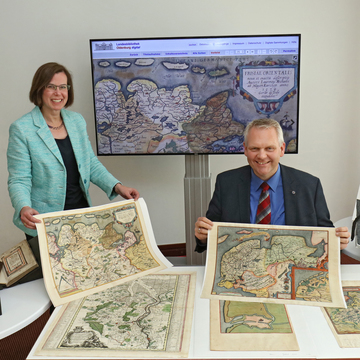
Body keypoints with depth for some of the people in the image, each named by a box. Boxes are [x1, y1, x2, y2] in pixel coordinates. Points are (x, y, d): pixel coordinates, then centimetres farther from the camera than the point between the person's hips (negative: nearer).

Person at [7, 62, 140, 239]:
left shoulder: (77, 120, 6)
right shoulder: (21, 129, -11)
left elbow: (91, 164, 9)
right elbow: (19, 180, -13)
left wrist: (117, 186, -5)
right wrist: (23, 208, -32)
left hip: (82, 211, 5)